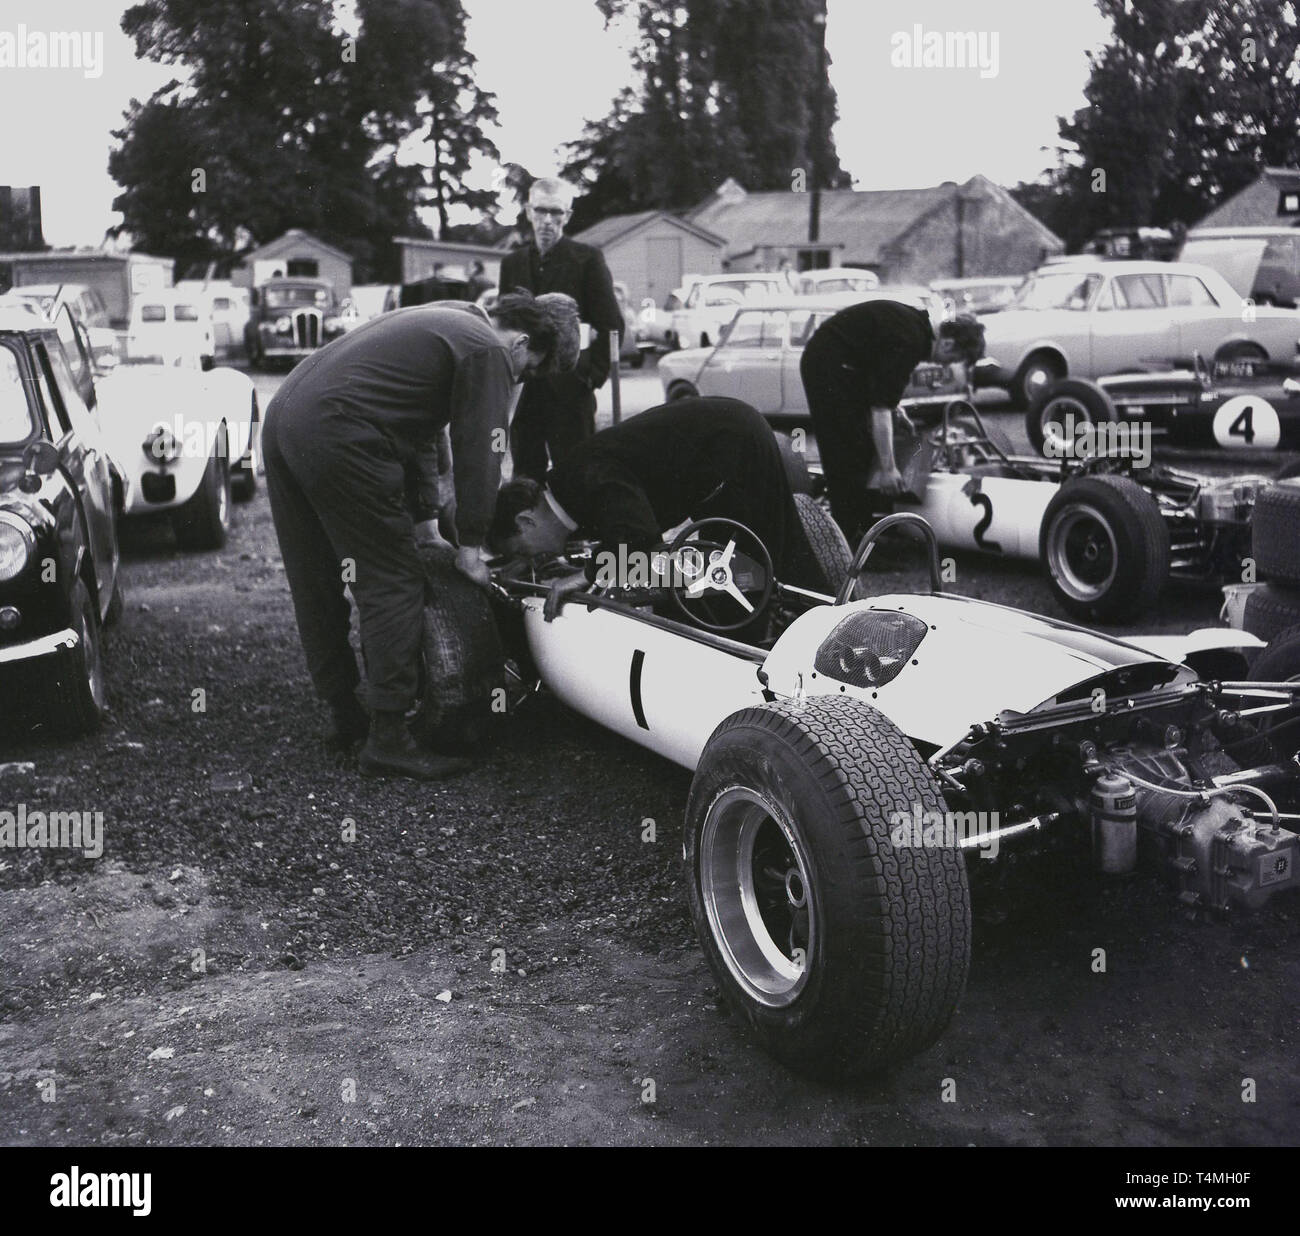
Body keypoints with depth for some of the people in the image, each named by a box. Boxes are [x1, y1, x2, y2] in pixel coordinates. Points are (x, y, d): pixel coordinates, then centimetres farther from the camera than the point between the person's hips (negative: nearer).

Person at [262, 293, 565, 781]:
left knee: (316, 589, 15)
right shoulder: (490, 352, 2)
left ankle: (346, 716, 28)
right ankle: (387, 739, -3)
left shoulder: (443, 328, 31)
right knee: (392, 585, -4)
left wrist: (424, 523, 30)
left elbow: (420, 435, 31)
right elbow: (477, 452, -3)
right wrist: (470, 545, 3)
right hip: (335, 435, -10)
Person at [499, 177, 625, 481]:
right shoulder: (512, 263, 14)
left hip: (569, 390, -4)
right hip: (521, 391, 5)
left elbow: (611, 325, -1)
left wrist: (594, 375, -7)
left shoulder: (587, 259, 1)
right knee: (525, 476, 8)